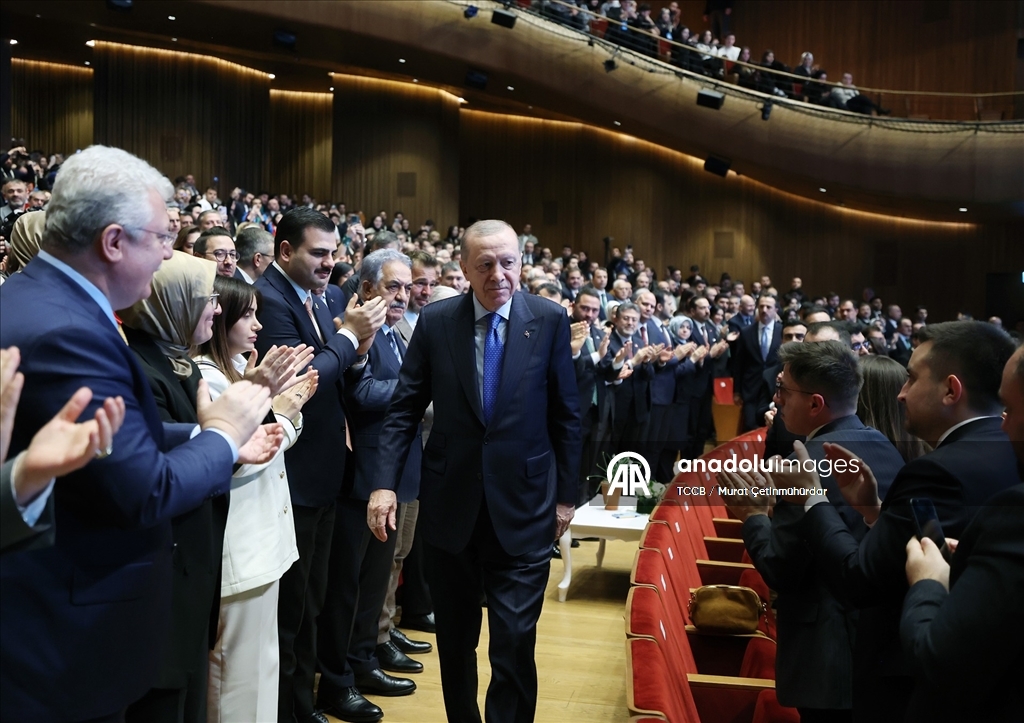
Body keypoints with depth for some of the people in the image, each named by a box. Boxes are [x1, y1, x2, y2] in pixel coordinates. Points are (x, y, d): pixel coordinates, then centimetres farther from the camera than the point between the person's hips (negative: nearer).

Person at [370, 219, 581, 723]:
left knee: (514, 644, -2)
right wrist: (384, 483, -9)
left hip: (523, 508, -2)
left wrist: (565, 495, 3)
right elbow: (404, 409, 0)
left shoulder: (550, 321, -4)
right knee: (454, 640, 17)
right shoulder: (435, 321, -2)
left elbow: (566, 415, 1)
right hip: (450, 506, 2)